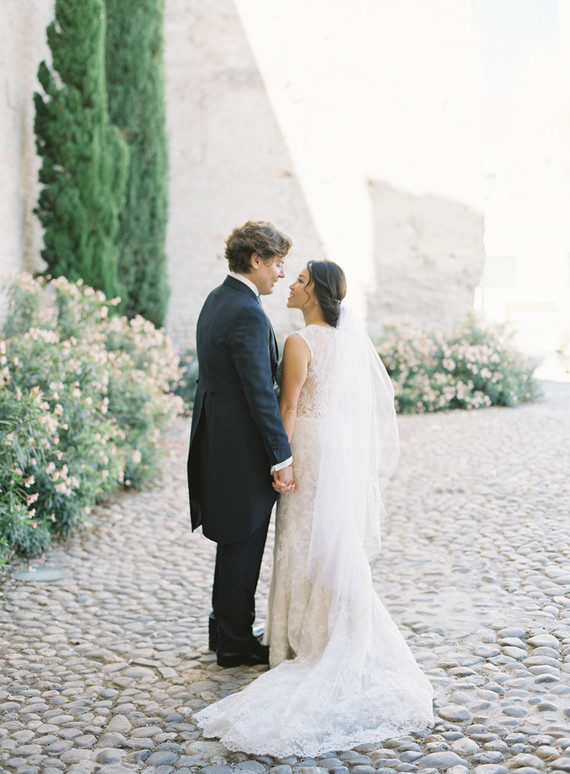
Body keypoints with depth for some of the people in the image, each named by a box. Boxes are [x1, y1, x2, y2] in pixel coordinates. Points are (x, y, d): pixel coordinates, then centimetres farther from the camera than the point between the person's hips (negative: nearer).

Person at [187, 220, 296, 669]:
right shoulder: (247, 313, -21)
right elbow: (260, 393, -23)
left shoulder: (218, 300, 11)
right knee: (243, 544, 3)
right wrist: (281, 459, -20)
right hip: (242, 449, -10)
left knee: (237, 543, 21)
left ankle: (226, 627, 33)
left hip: (218, 440, 10)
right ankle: (235, 642, 16)